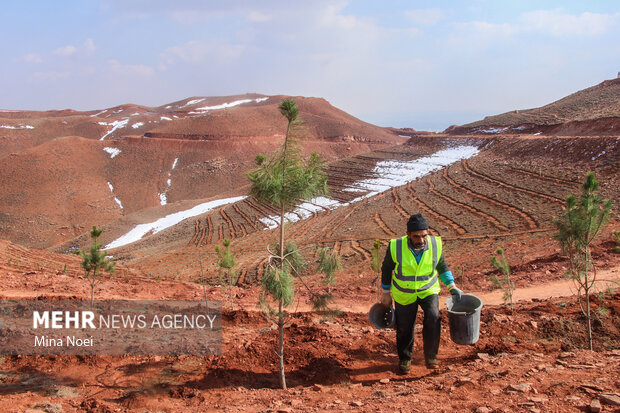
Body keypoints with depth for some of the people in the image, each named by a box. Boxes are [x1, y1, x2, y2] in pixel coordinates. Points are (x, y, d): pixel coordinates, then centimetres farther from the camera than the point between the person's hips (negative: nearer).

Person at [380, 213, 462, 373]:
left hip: (428, 290, 0)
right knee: (404, 329, 8)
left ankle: (430, 356, -4)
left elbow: (442, 265, 4)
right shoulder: (396, 247, -23)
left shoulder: (435, 244, -18)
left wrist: (452, 287, 0)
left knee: (433, 319, -23)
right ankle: (404, 359, 36)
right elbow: (387, 269, -4)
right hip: (405, 294, 0)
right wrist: (386, 293, 3)